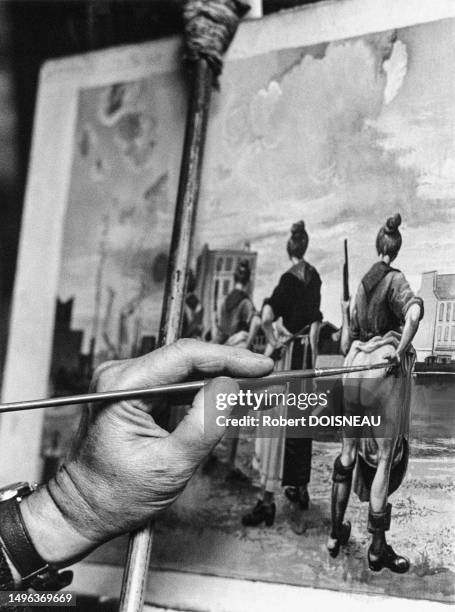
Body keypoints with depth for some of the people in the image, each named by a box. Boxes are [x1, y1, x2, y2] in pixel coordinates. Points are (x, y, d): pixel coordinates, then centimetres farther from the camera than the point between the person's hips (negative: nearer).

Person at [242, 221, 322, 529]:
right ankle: (300, 488, 26)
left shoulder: (290, 279, -16)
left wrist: (273, 343, -12)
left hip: (286, 352, -7)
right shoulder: (314, 276, 6)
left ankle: (268, 501, -7)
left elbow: (267, 318, -27)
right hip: (306, 353, 7)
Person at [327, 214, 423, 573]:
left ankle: (336, 533, 22)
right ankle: (378, 547, 1)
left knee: (348, 453, 15)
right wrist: (400, 351, -18)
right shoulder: (394, 280, -4)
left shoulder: (363, 284, 13)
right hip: (385, 370, -6)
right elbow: (414, 313, -27)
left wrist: (345, 312, 35)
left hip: (355, 369, 6)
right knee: (385, 459, -1)